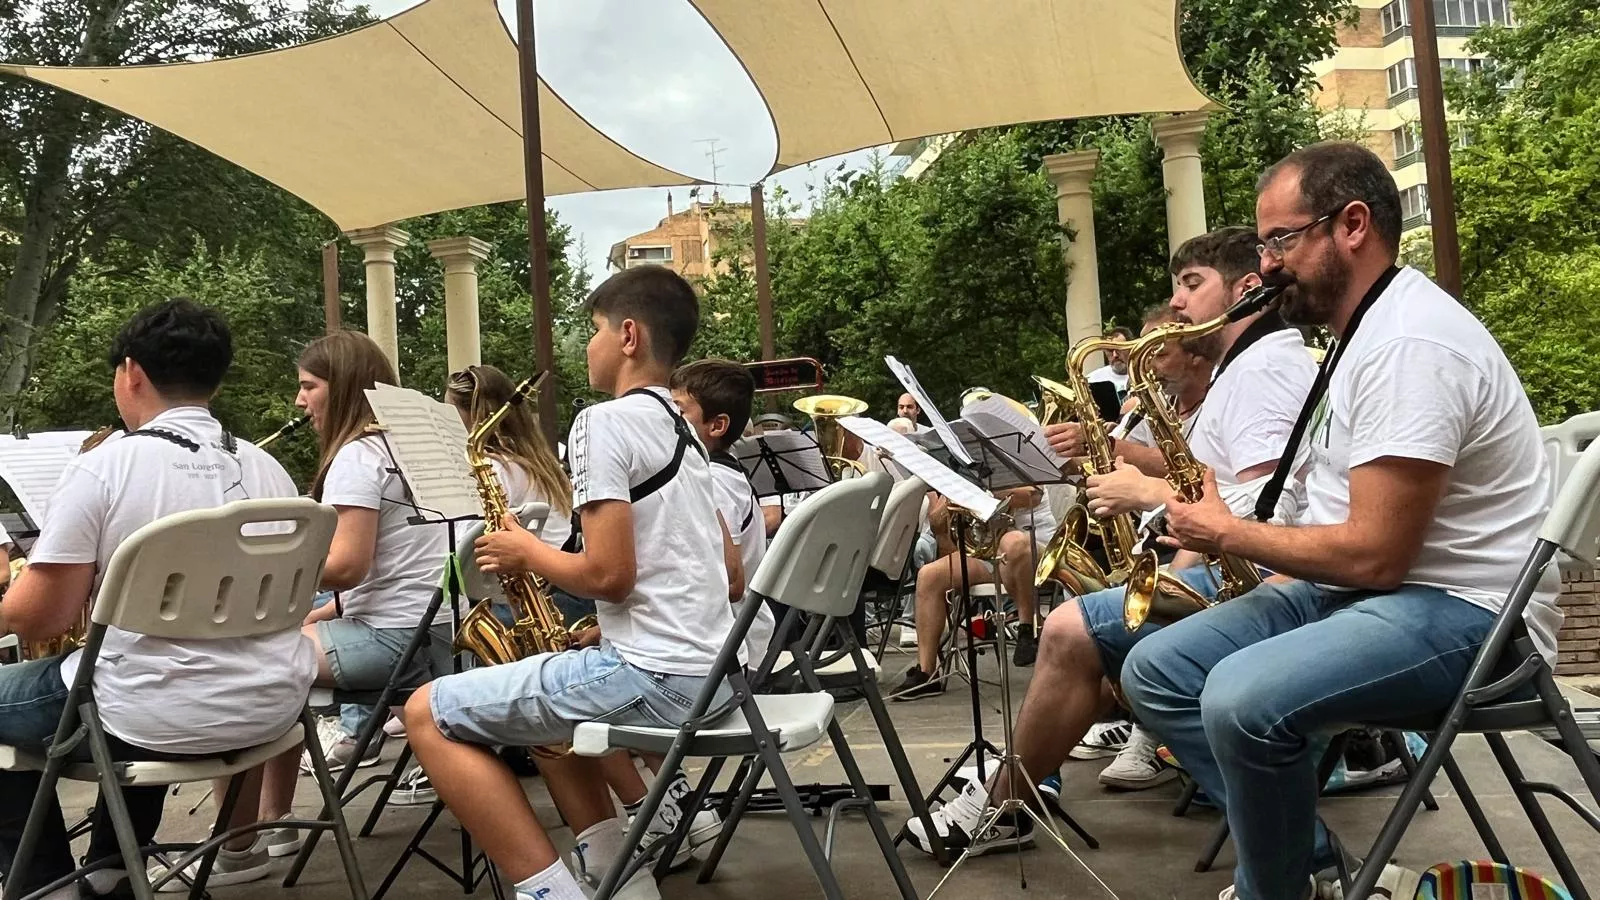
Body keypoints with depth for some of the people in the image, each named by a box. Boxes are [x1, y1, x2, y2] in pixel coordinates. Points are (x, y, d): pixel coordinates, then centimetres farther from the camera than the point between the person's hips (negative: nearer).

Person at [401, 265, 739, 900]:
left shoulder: (605, 421, -12)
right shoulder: (681, 427, 16)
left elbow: (609, 573, -21)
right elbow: (730, 573, 19)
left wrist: (528, 554, -2)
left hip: (652, 675, -10)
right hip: (709, 670, 10)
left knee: (428, 713, -1)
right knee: (543, 696, 34)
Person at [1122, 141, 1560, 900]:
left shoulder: (1410, 343, -20)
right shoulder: (1367, 328, 13)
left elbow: (1373, 555, -24)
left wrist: (1227, 533, -11)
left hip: (1461, 611, -10)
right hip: (1362, 588, 10)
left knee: (1243, 698, -33)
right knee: (1155, 670, 0)